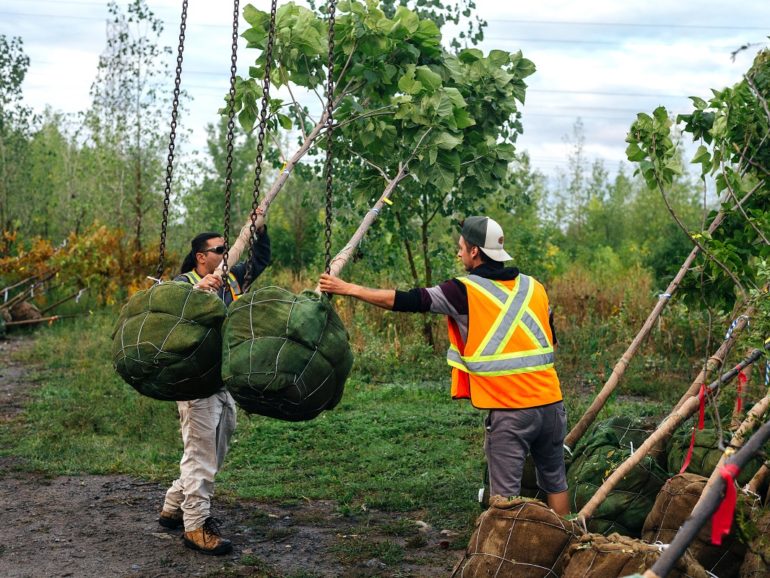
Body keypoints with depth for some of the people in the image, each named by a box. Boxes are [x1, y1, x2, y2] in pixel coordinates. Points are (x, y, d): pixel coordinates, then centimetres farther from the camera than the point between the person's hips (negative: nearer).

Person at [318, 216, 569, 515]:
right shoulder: (534, 287, 10)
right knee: (555, 481, 19)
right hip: (551, 401, 6)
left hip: (509, 411, -5)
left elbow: (405, 301, -4)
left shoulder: (465, 291, -6)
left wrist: (349, 288, 4)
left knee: (506, 491, 4)